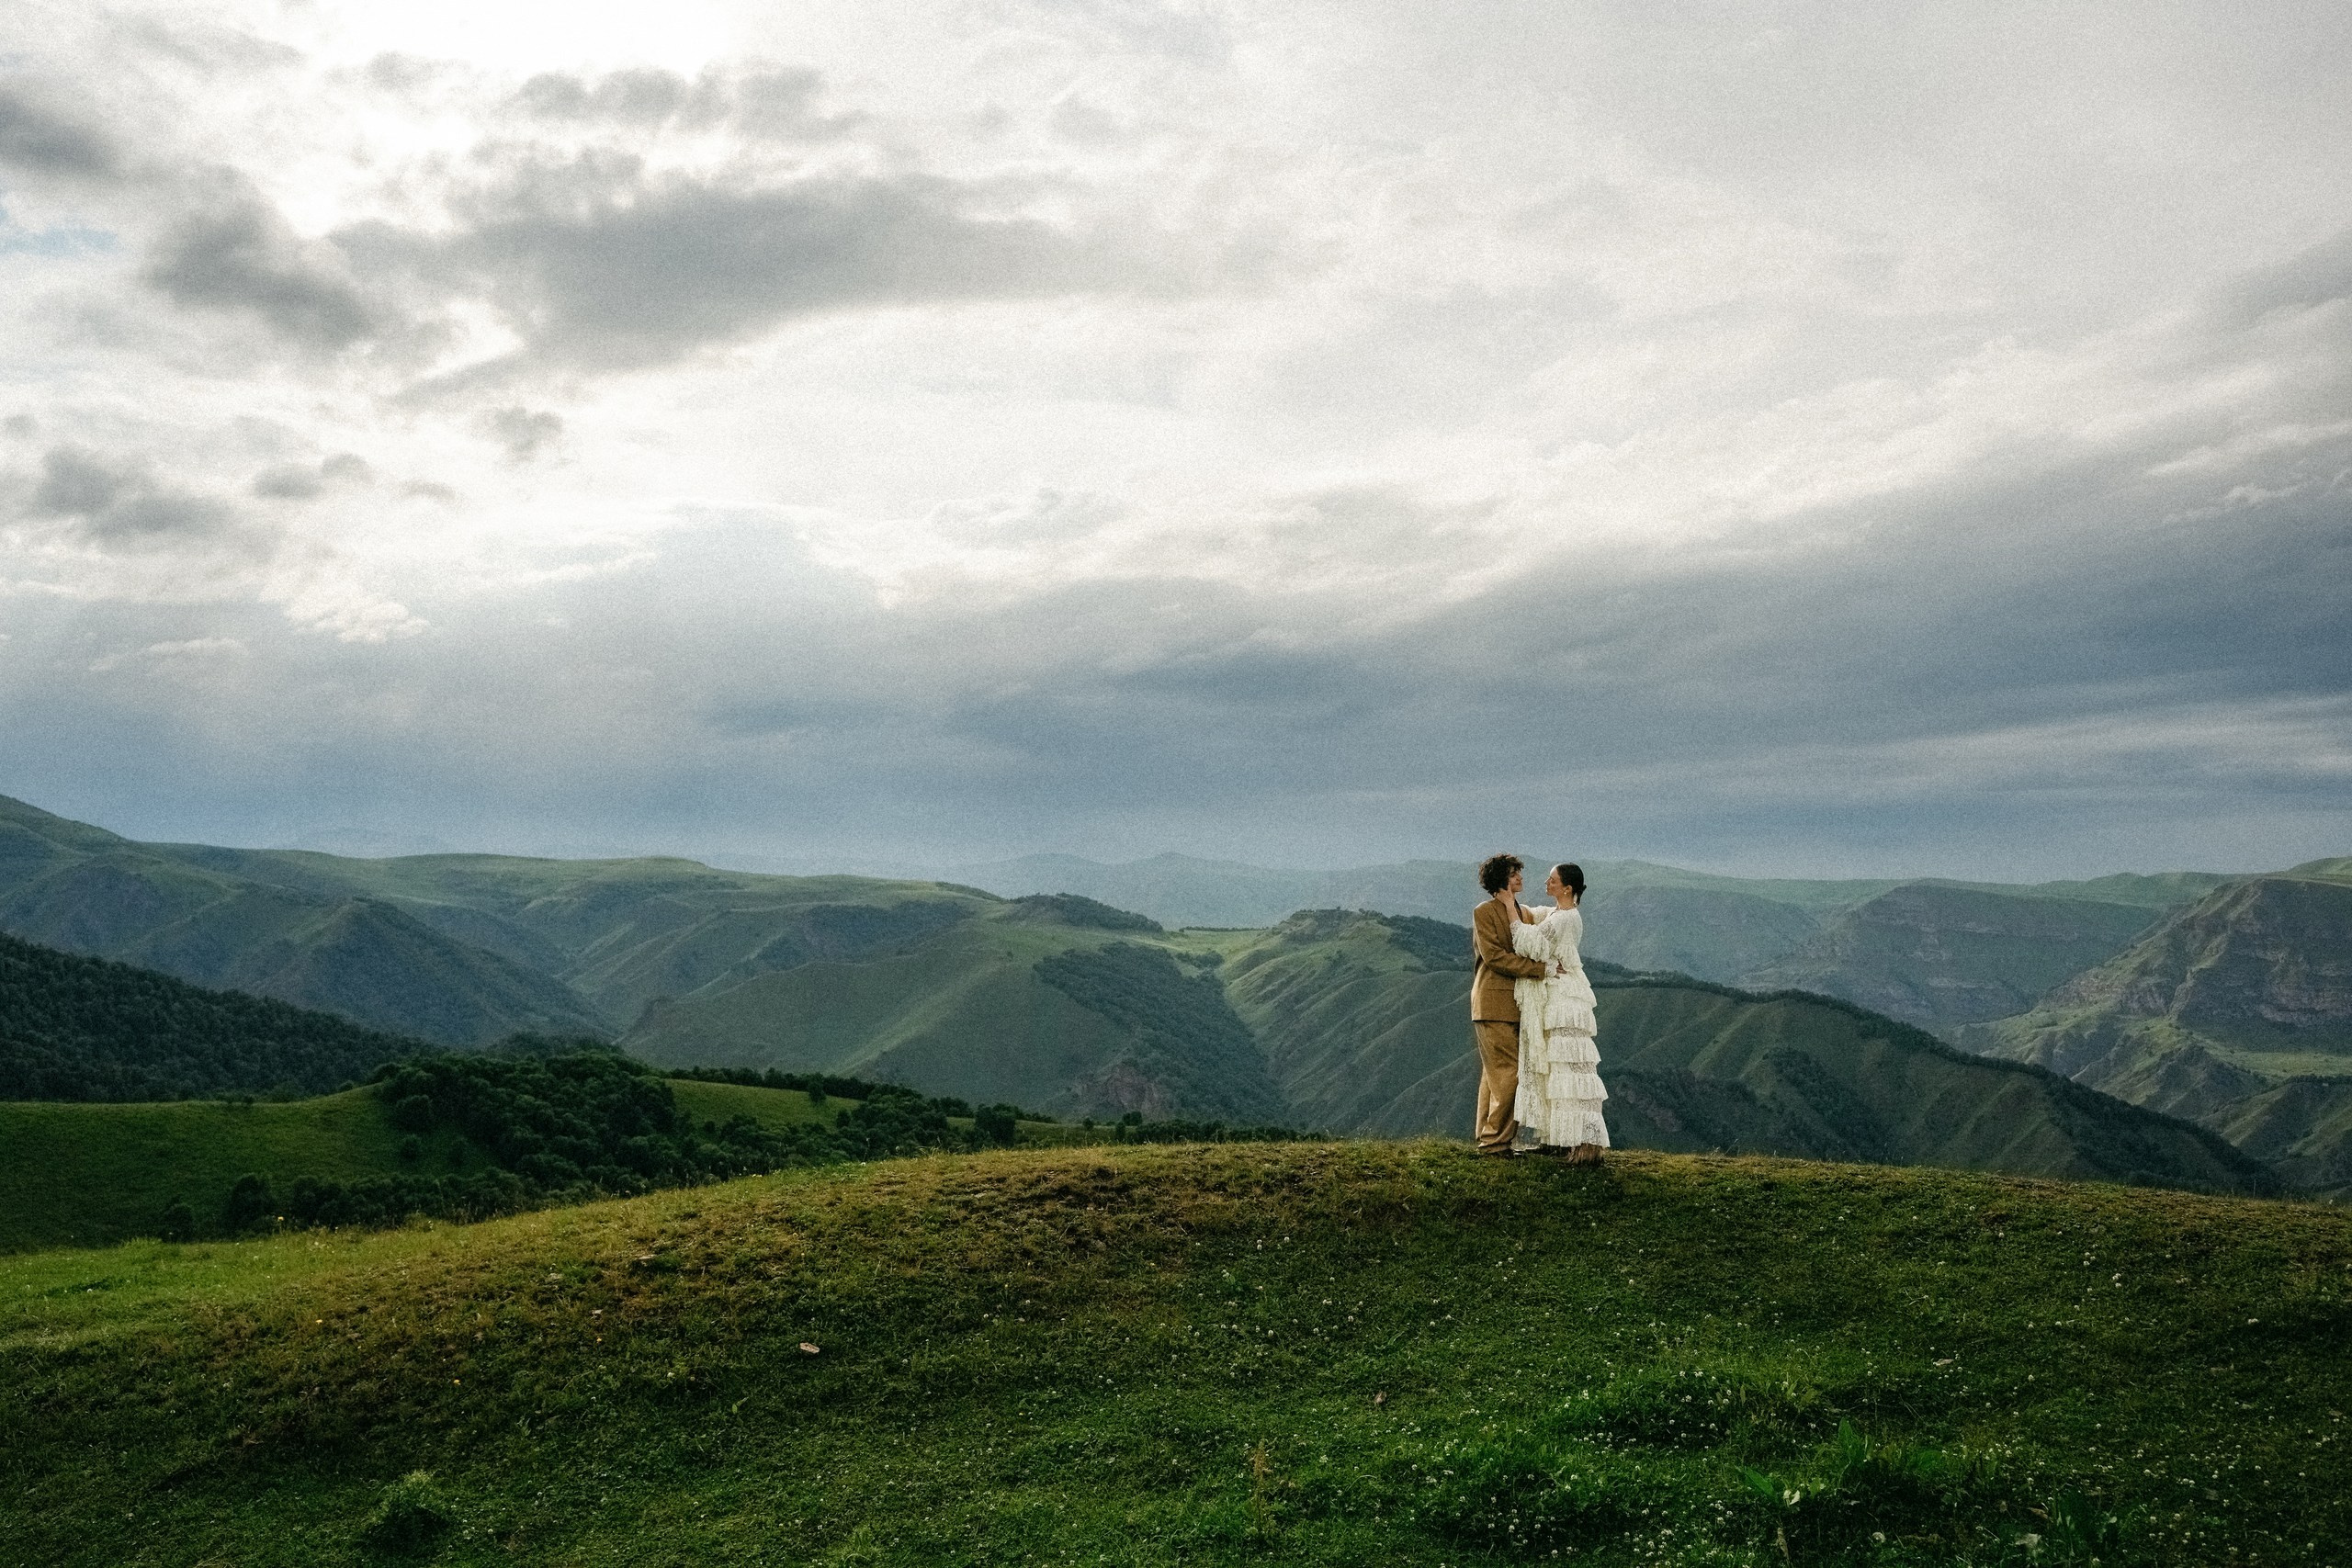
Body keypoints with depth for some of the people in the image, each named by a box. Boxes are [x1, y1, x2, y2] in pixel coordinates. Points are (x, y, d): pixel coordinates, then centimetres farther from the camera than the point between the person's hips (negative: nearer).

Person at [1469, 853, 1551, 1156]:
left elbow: (1531, 953, 23)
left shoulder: (1524, 913, 18)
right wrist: (1537, 968, -18)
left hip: (1517, 1004, 8)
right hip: (1493, 1003, -8)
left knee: (1495, 1074, 11)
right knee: (1509, 1072, -10)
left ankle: (1488, 1138, 16)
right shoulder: (1484, 912, -5)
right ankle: (1495, 1140, -3)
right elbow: (1493, 955, -15)